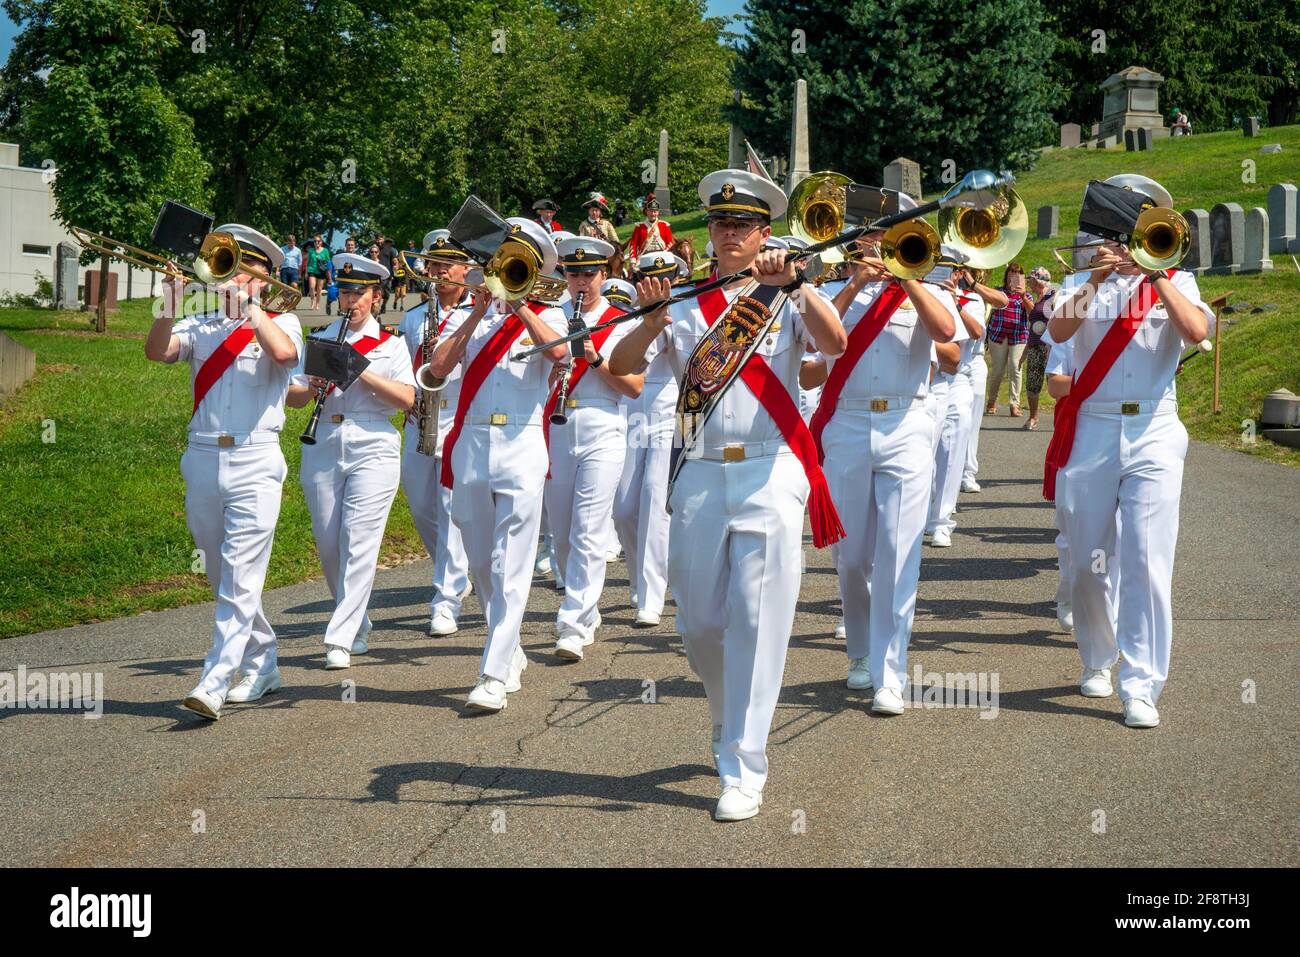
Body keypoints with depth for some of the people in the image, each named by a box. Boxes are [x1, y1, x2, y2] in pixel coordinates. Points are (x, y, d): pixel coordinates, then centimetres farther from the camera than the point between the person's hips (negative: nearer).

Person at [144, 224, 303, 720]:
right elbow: (156, 351, -5)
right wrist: (170, 308, -20)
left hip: (255, 461, -5)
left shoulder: (280, 322, 4)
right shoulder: (201, 326, 12)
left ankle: (214, 683, -16)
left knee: (241, 577, -11)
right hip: (203, 459, 5)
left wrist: (249, 306, -16)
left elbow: (284, 352, -19)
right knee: (222, 578, 13)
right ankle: (261, 664, 28)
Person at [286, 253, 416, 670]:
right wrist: (312, 388, -13)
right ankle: (357, 623, 23)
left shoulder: (390, 345, 7)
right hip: (323, 451, 3)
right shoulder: (320, 341, 14)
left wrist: (363, 372, -15)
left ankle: (341, 639, -10)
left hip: (373, 451, -3)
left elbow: (407, 399, -5)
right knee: (329, 546, 4)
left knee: (358, 543, -10)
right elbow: (291, 396, 9)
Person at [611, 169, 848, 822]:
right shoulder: (684, 301, 10)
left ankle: (743, 769, -3)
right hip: (700, 474, 3)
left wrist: (796, 284, -27)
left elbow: (835, 344, -15)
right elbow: (621, 366, -2)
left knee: (756, 620, -7)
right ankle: (727, 716, 37)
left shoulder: (787, 298, 5)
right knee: (700, 621, 8)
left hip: (770, 475, -3)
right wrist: (651, 322, -21)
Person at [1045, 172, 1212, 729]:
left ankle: (1141, 687, -9)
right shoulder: (1085, 283, 10)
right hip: (1090, 430, 1)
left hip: (1152, 433, -1)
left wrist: (1155, 272, -14)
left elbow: (1197, 332, -12)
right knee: (1085, 563, 7)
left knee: (1147, 562, -11)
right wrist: (1097, 278, -19)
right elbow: (1058, 331, -11)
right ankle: (1098, 660, 29)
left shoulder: (1175, 283, 9)